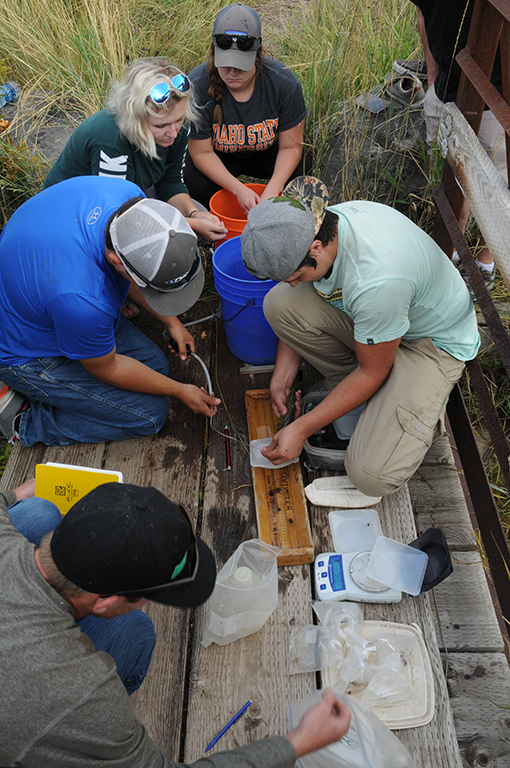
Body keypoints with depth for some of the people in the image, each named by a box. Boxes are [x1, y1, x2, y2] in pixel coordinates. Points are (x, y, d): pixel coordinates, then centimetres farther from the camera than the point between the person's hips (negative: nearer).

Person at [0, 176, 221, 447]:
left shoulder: (130, 198, -23)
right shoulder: (81, 301, -43)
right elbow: (106, 369, -21)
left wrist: (170, 321, 2)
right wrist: (180, 391, -10)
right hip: (28, 351, -8)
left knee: (154, 364, 8)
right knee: (151, 414, -6)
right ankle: (26, 419, 1)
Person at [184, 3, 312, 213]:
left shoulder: (284, 83, -23)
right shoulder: (197, 86, -27)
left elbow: (290, 146, -18)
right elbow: (202, 152, -22)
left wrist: (271, 191, -35)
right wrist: (239, 190, -34)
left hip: (266, 152, 1)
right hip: (219, 157, -1)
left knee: (302, 165, -27)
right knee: (195, 181, -32)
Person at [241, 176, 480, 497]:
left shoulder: (377, 280, -40)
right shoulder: (310, 225, -17)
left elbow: (373, 372, -23)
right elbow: (299, 315, 0)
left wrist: (302, 429, -17)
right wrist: (281, 380, -5)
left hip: (434, 341, -7)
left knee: (372, 476, -22)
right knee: (280, 302, -19)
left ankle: (426, 412, 9)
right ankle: (346, 388, 1)